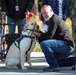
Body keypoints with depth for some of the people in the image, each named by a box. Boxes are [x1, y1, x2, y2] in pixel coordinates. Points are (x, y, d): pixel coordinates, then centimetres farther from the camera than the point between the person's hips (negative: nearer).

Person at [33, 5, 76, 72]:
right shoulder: (51, 20, 22)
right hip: (67, 47, 11)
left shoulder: (54, 19, -11)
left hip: (67, 45, -11)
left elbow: (49, 35, -19)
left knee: (44, 44, -26)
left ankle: (54, 66, -22)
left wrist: (39, 34, -5)